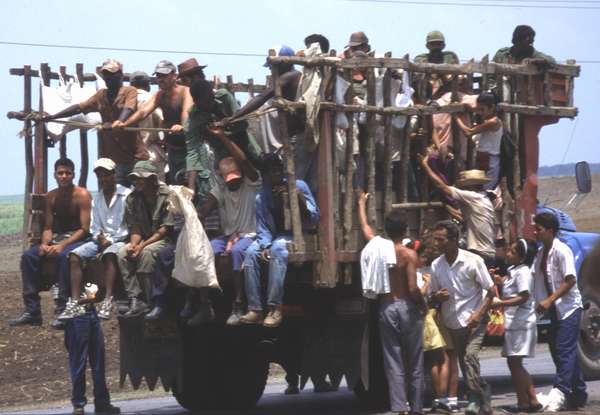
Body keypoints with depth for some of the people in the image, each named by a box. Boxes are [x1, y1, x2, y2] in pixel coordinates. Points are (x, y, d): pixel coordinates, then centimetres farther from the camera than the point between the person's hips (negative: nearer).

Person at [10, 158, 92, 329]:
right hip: (57, 238, 6)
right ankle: (32, 310, -16)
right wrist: (44, 244, -14)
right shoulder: (51, 197, 7)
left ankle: (62, 310, -34)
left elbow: (85, 229, -15)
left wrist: (62, 245, -26)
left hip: (77, 239, -6)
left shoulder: (82, 195, -11)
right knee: (28, 256, -16)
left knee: (63, 256, -37)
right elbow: (48, 227, 9)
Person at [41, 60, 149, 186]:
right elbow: (79, 108, 13)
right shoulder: (101, 95, 16)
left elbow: (128, 110, -20)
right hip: (110, 154, 5)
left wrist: (116, 123, -41)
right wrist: (50, 117, 6)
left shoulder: (130, 92, -2)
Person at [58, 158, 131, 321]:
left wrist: (110, 241, -13)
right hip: (102, 241, 6)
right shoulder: (96, 199, 19)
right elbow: (94, 228, 18)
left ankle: (108, 301, -46)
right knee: (74, 256, -19)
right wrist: (99, 237, -6)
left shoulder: (126, 195, -1)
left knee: (109, 254, -38)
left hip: (120, 240, -6)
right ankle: (75, 303, -28)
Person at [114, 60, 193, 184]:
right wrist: (125, 123, -28)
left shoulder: (185, 92, -14)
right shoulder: (160, 95, 5)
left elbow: (187, 111, -34)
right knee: (173, 182, 9)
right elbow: (144, 111, -10)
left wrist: (182, 126, -57)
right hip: (173, 150, 7)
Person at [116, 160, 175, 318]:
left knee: (146, 253, -35)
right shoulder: (132, 199, 6)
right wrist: (134, 244, -18)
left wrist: (143, 245, -22)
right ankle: (135, 300, -28)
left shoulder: (167, 196, -11)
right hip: (143, 240, 6)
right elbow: (134, 228, 5)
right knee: (122, 253, -22)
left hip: (165, 240, -6)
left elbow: (166, 229, -14)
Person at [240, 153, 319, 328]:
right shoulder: (261, 198, 3)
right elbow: (263, 229, 1)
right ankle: (255, 309, -29)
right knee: (251, 252, -26)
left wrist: (300, 199, -24)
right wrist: (265, 246, -19)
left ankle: (275, 309, -40)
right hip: (276, 237, 4)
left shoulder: (298, 186, -5)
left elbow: (314, 220, -8)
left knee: (278, 248, -36)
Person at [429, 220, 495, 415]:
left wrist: (479, 314, -18)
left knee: (470, 356, -22)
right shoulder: (436, 265, 3)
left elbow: (491, 291, -6)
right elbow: (433, 295, 13)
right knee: (464, 363, 7)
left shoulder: (473, 261, -11)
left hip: (474, 320, -5)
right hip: (452, 323, 5)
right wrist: (437, 297, -11)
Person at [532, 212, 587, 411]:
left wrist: (549, 300, -23)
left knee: (564, 350, -15)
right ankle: (578, 394, 16)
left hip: (569, 307, -9)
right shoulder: (541, 253, 9)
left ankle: (560, 391, -21)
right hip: (555, 310, 9)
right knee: (558, 350, 9)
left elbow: (570, 280, -19)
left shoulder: (561, 250, -15)